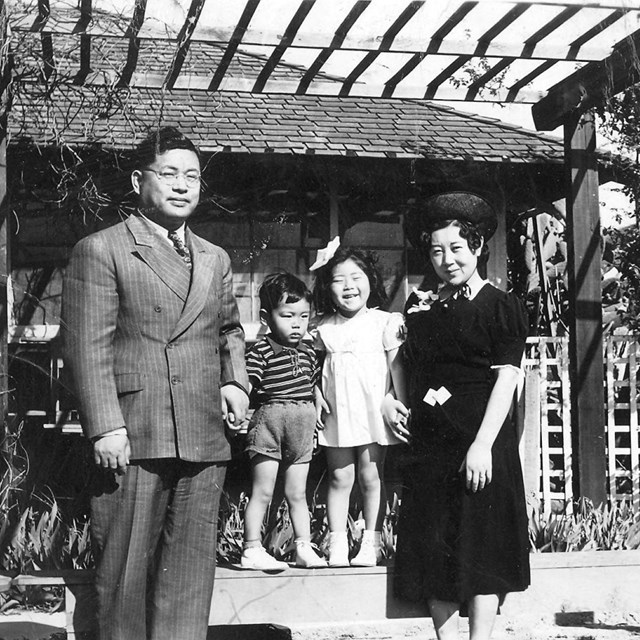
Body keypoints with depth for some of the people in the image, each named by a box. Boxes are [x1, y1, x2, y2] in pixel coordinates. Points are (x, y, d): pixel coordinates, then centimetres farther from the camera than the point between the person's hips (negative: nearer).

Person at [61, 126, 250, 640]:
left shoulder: (215, 259, 19)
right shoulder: (100, 250, 0)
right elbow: (87, 347, -7)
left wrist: (236, 381, 11)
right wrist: (106, 428, -15)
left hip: (204, 440, 5)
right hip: (132, 441, -5)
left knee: (190, 573, 6)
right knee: (125, 570, 0)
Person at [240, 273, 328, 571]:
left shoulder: (308, 353, 10)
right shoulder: (260, 352, -11)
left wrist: (317, 412, 15)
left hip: (302, 426, 6)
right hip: (269, 422, -6)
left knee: (297, 493, 12)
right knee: (262, 491, -3)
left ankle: (304, 548, 17)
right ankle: (252, 550, 2)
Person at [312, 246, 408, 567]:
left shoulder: (385, 323, -2)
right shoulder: (324, 328, 6)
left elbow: (397, 365, -3)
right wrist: (316, 396, 0)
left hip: (373, 411, -2)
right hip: (336, 412, 2)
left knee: (371, 478, 2)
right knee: (339, 478, 5)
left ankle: (371, 542, 10)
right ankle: (337, 544, 11)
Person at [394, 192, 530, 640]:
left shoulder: (501, 307, -1)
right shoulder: (422, 308, 13)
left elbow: (507, 377, -8)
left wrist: (482, 444, -16)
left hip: (481, 445, -5)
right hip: (430, 446, 5)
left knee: (483, 549, -3)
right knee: (434, 551, 3)